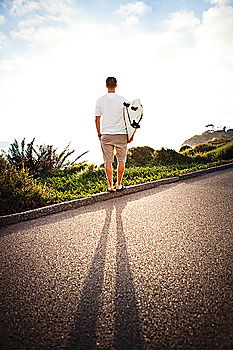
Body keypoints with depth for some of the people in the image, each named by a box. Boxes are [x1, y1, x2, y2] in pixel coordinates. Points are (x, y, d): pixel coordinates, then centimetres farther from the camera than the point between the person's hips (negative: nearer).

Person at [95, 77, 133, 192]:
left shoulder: (100, 100, 1)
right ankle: (119, 185, 17)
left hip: (106, 135, 1)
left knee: (108, 161, 6)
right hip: (121, 135, 0)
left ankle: (110, 186, 10)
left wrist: (99, 134, 14)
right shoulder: (123, 100, -2)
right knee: (121, 160, 11)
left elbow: (97, 119, 4)